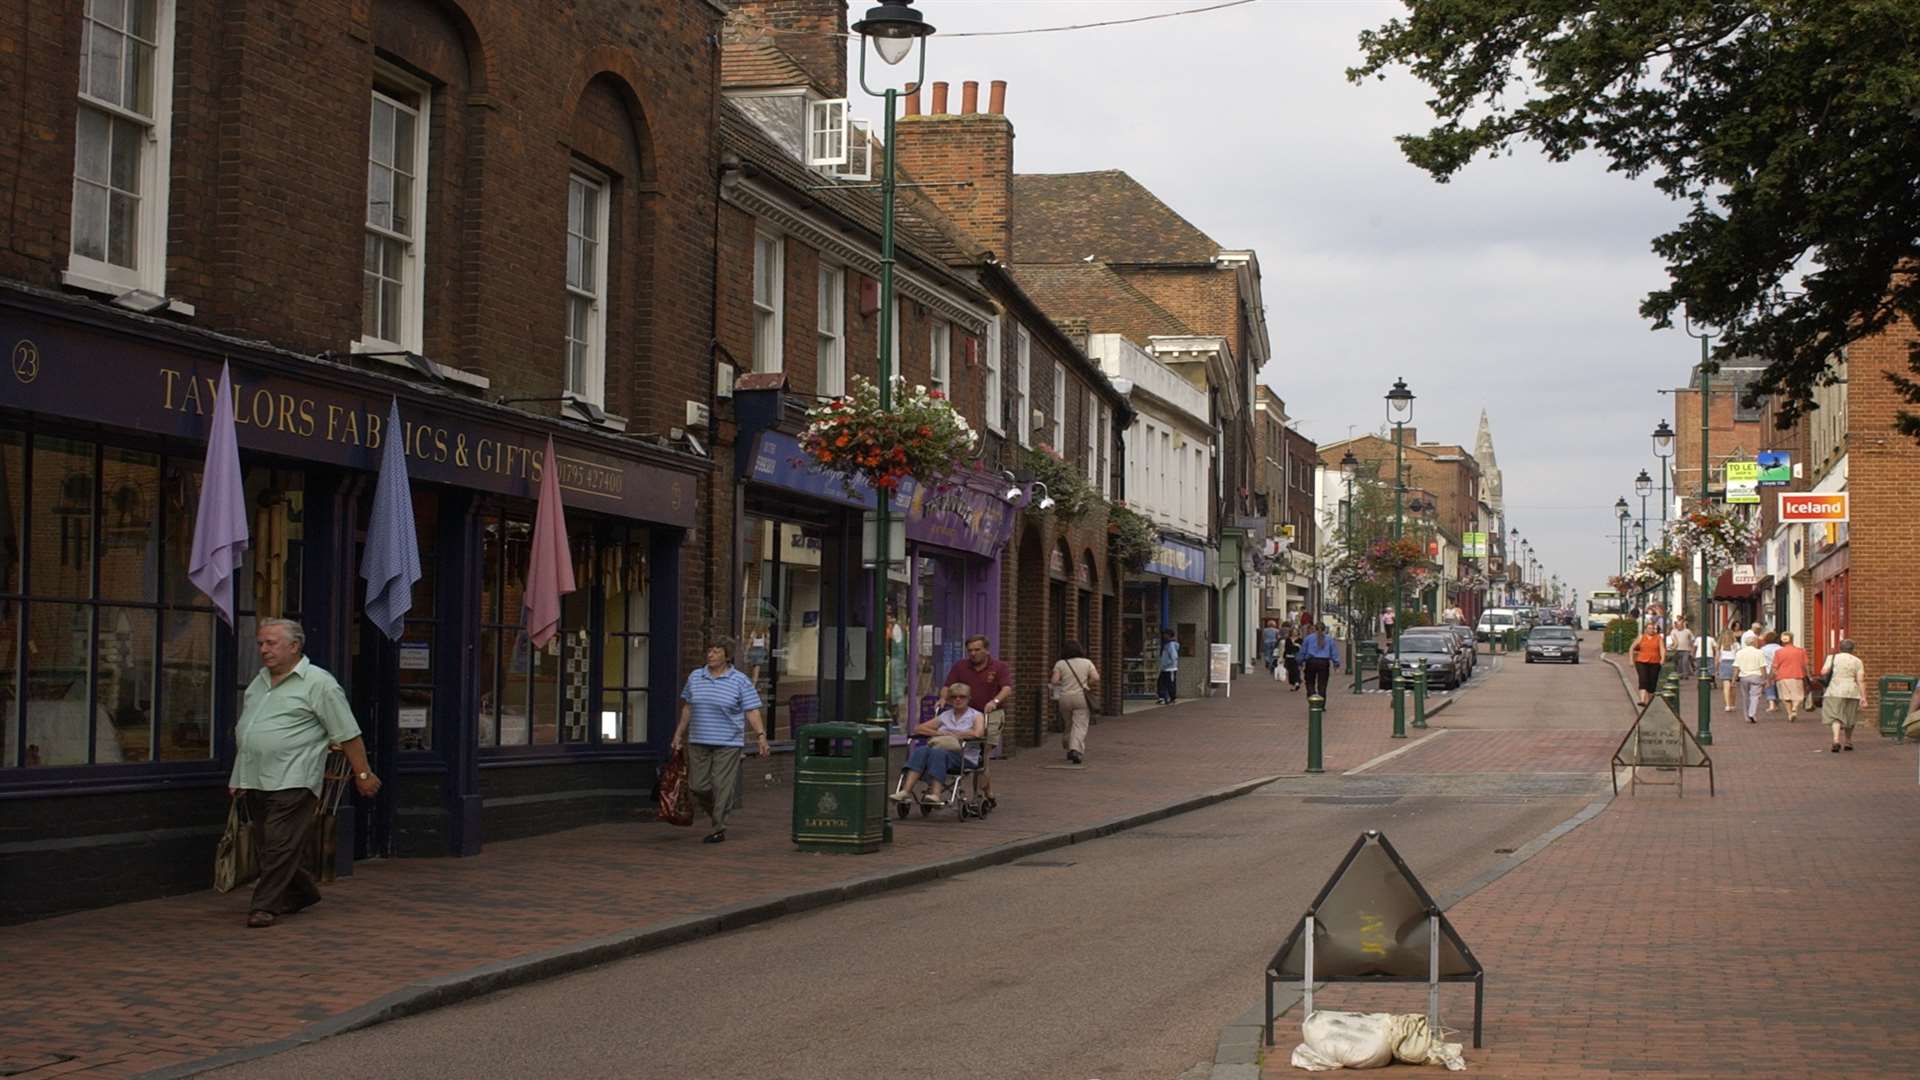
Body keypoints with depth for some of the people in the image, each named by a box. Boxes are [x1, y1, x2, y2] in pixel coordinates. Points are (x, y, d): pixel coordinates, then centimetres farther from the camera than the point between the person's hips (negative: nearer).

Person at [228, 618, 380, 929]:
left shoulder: (318, 683, -7)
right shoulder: (258, 682, 17)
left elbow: (348, 735, -7)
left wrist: (363, 774, -8)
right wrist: (238, 778, 24)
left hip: (292, 782, -8)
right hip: (254, 781, 8)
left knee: (280, 845, -10)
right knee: (266, 845, 12)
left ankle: (265, 906, -5)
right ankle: (300, 893, 29)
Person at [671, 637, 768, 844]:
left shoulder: (740, 681, -4)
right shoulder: (695, 677, 9)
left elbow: (751, 711, -6)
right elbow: (687, 708, 17)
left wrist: (760, 735, -16)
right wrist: (679, 733, 18)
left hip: (727, 744, -4)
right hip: (698, 742, 4)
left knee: (722, 786, -5)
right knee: (697, 786, 5)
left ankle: (719, 829, 4)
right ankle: (716, 813, 29)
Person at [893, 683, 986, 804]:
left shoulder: (976, 716, 14)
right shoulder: (945, 716, 25)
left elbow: (977, 733, -8)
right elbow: (918, 729, 20)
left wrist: (954, 734, -3)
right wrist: (938, 733, 4)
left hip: (963, 754, -4)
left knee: (938, 752, -37)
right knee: (921, 750, -31)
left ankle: (936, 794, -50)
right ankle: (906, 791, -45)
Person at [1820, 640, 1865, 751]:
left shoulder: (1832, 658, 1)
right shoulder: (1857, 661, 4)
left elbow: (1823, 672, -9)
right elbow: (1860, 680, -3)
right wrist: (1863, 697, -4)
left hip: (1835, 692, -2)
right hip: (1852, 692, 2)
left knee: (1836, 717, -3)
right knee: (1849, 718, 17)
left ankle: (1836, 740, -24)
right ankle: (1848, 742, 27)